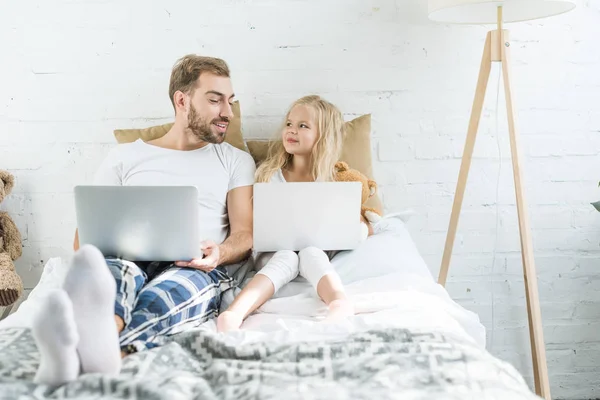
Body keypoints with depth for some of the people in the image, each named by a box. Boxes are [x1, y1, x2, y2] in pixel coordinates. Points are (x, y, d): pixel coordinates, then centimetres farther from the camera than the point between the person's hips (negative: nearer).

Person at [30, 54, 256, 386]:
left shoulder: (237, 161, 20)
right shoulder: (125, 157, 21)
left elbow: (245, 234, 10)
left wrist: (219, 254, -15)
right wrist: (89, 255, -9)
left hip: (196, 270, -1)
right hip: (129, 261, 1)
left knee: (176, 287, -38)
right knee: (111, 272, -36)